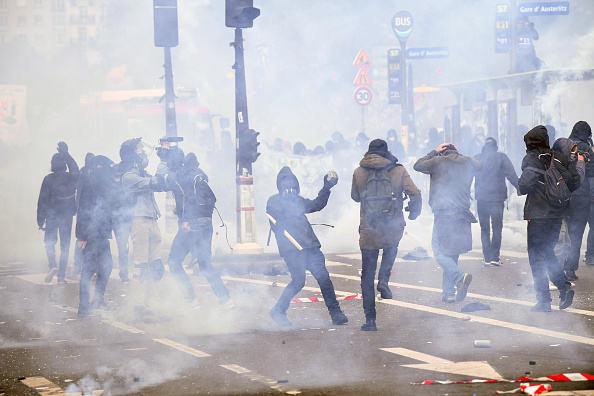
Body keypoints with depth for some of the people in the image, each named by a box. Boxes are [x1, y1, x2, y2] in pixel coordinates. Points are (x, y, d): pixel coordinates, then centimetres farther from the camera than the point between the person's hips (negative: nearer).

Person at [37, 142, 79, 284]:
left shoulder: (48, 179, -10)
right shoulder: (71, 178, -5)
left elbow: (42, 200, -8)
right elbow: (75, 169, 20)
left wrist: (40, 220, -2)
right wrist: (66, 153, 26)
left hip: (52, 215, -2)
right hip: (67, 215, 2)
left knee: (49, 241, 14)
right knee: (65, 244, 8)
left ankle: (52, 265, -10)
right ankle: (62, 275, 8)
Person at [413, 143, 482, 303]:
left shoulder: (438, 162, -1)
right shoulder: (467, 162, 10)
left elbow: (417, 165, 12)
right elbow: (480, 164, 33)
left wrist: (434, 153, 19)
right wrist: (460, 155, 32)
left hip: (443, 214, -5)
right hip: (462, 215, 5)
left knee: (439, 252, -4)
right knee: (453, 254, 12)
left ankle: (459, 276, -27)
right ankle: (449, 293, 11)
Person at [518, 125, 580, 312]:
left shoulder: (531, 159, -8)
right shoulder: (559, 157, 8)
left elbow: (526, 183, -21)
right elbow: (575, 181, 3)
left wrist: (520, 188, 1)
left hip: (539, 212, -6)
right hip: (558, 212, 6)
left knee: (536, 256, 2)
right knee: (548, 251, 19)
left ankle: (544, 300, 0)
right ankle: (564, 286, -1)